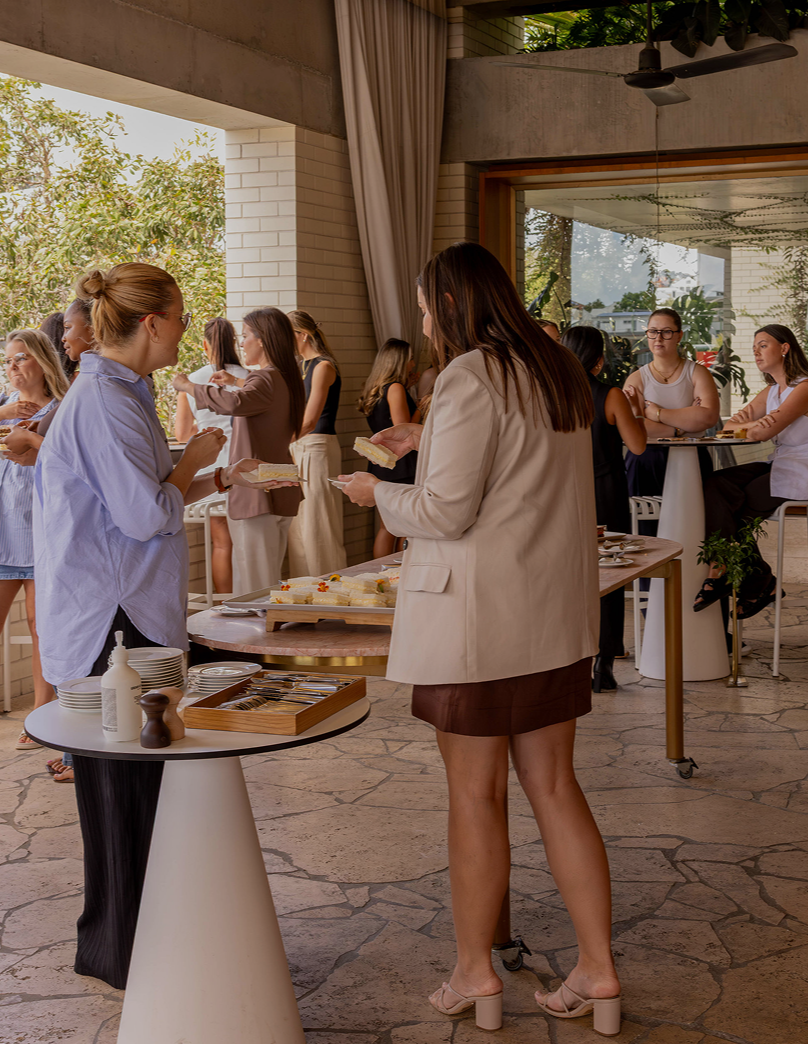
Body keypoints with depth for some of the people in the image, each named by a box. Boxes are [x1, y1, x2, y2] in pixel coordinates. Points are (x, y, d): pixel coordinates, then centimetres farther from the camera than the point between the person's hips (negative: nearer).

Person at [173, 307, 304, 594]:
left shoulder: (264, 380, -18)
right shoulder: (285, 379, 13)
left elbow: (235, 403, -39)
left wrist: (188, 386, -25)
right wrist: (235, 382, 38)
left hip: (256, 495, -10)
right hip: (280, 493, 10)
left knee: (255, 590, -5)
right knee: (269, 584, 16)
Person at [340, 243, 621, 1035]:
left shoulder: (469, 377, -15)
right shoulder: (558, 371, 11)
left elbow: (446, 511, -17)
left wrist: (379, 493, 0)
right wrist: (427, 440, 30)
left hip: (477, 614, -8)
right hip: (556, 613, 8)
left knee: (474, 793, 5)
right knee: (553, 787, 12)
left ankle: (475, 970, 18)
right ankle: (597, 969, 16)